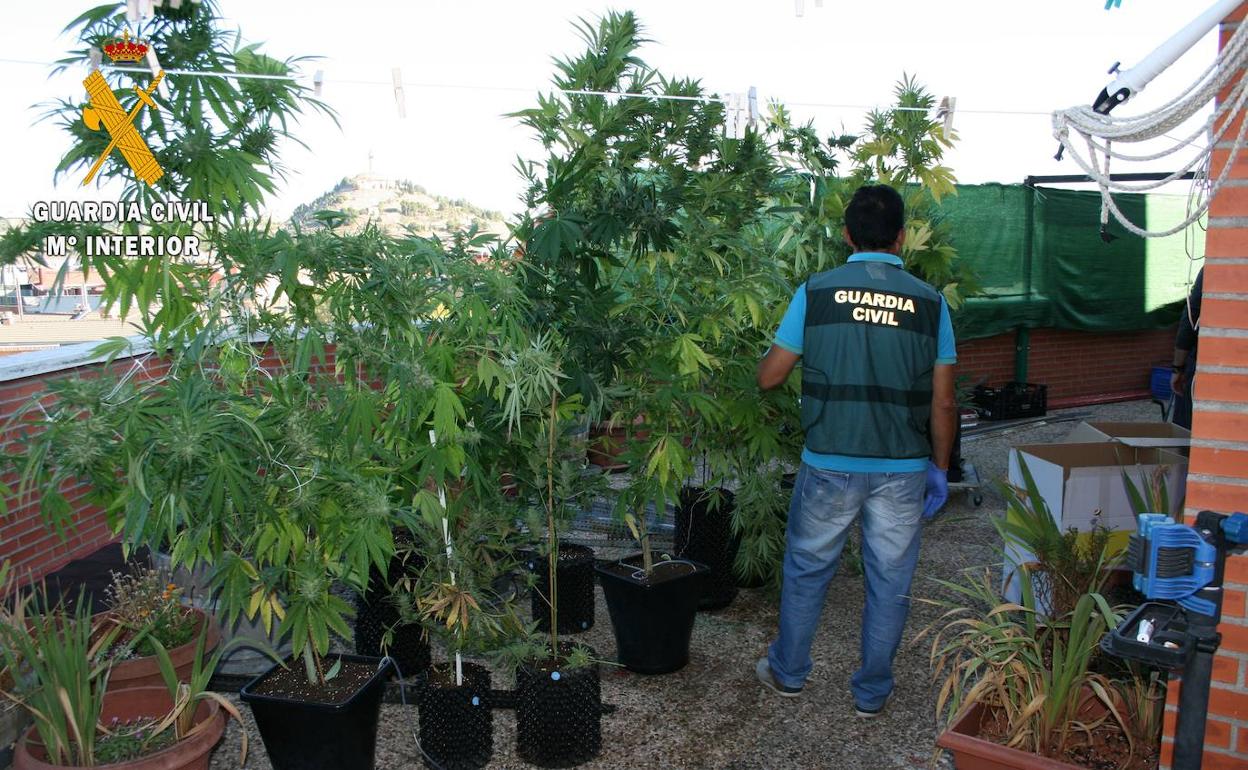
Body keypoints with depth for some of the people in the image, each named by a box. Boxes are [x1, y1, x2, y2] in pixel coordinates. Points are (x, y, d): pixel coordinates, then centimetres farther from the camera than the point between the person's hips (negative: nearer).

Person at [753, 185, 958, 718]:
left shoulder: (815, 293, -6)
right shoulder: (930, 302, -2)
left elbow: (768, 378, -2)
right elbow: (943, 403, 0)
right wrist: (939, 468, 12)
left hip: (829, 465, 0)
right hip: (902, 470, 1)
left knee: (807, 570, 17)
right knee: (890, 582, 14)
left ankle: (787, 672, 34)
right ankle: (872, 693, 28)